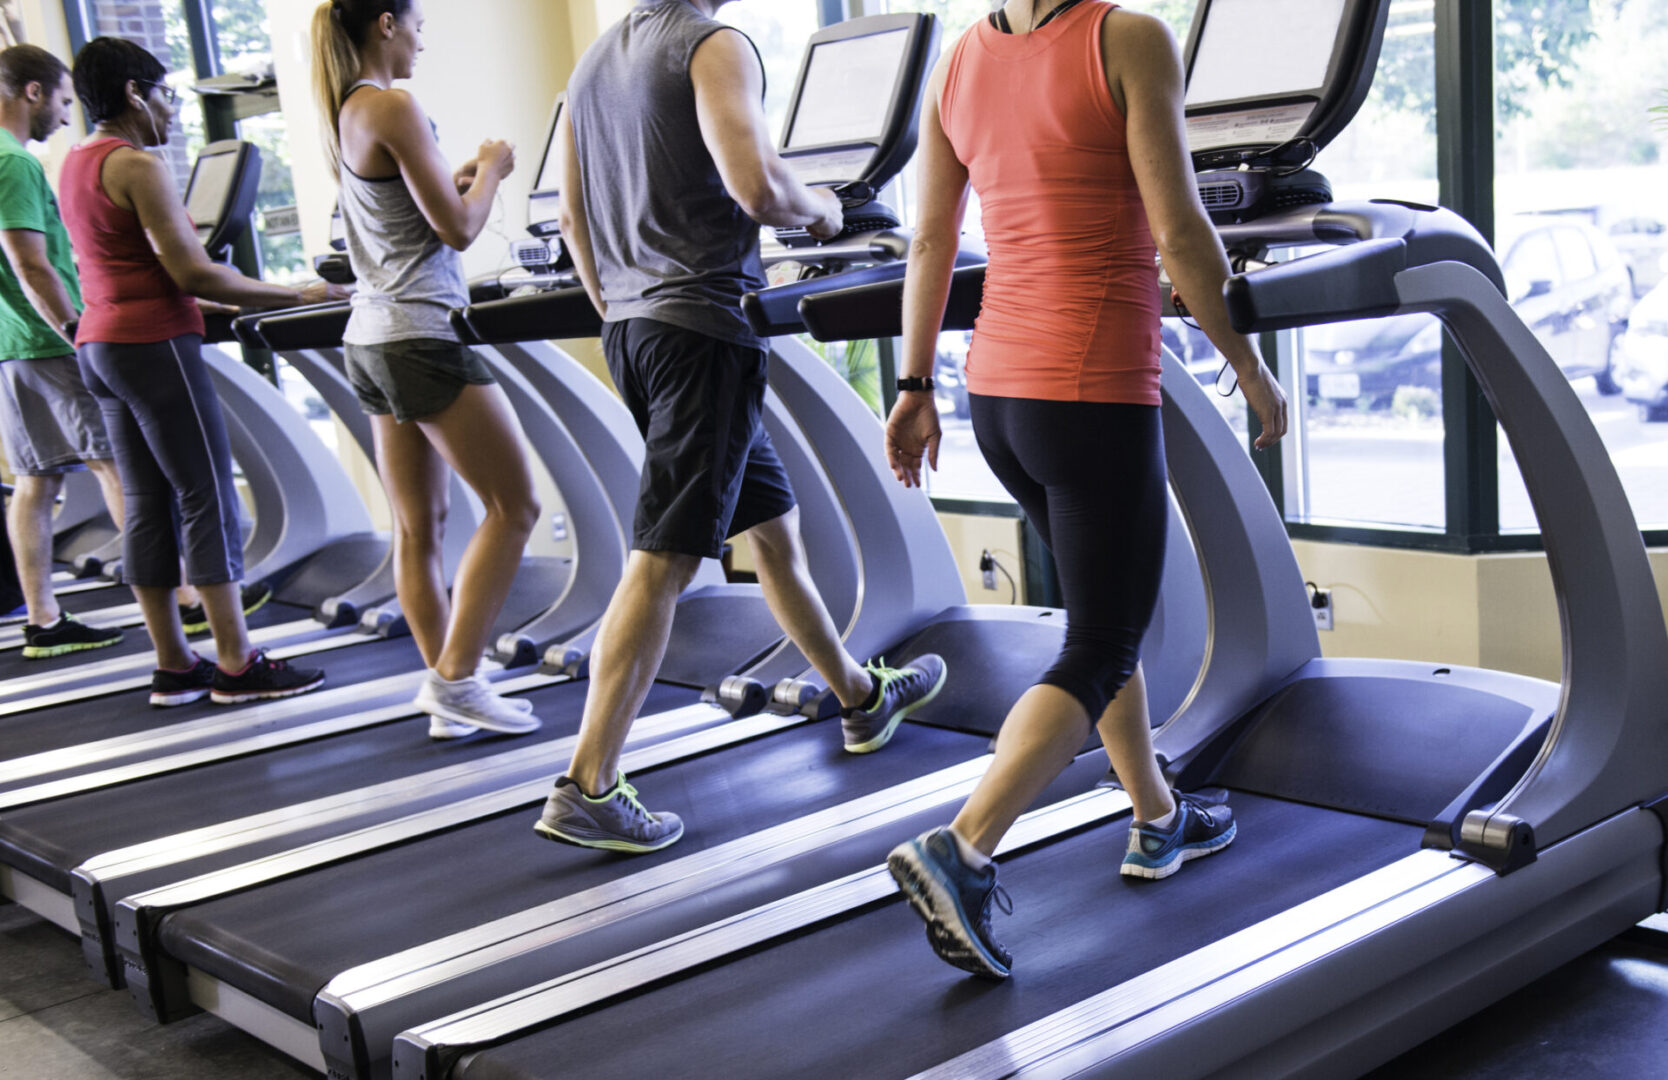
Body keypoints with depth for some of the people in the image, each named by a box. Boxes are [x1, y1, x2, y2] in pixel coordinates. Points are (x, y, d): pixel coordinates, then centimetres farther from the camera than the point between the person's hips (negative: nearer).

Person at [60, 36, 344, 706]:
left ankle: (174, 667, 12)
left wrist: (228, 306, 26)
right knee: (208, 500, -5)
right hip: (153, 344, -9)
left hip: (100, 344, 9)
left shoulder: (75, 166, 16)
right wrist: (299, 296, -13)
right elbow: (191, 274, -18)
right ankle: (237, 666, -3)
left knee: (148, 505, 9)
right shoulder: (137, 166, -13)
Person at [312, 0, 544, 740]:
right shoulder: (392, 107, -13)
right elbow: (458, 228, -15)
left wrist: (462, 176, 18)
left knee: (417, 528, 10)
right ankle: (456, 678, -3)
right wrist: (492, 169, 2)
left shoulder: (340, 113, 14)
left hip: (370, 339, 9)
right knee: (513, 507, -2)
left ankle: (446, 691, 16)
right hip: (423, 338, -9)